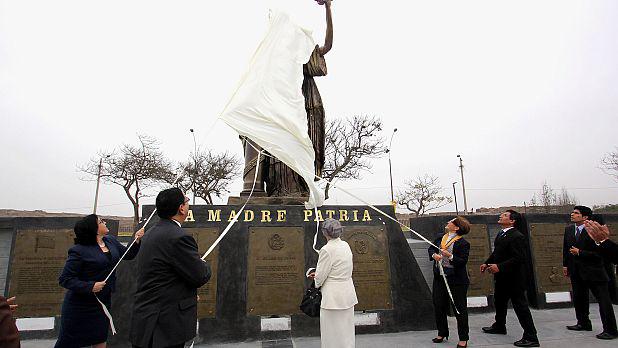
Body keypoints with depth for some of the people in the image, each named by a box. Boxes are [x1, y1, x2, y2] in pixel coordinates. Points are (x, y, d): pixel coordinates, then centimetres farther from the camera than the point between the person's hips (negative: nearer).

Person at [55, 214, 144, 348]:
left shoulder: (111, 241, 2)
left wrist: (137, 241, -4)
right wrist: (90, 287, -27)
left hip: (104, 301, 6)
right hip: (81, 305, -6)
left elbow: (128, 255, 13)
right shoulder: (79, 251, -20)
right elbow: (65, 279, -18)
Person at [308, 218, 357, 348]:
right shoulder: (346, 245, 3)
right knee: (346, 331, 20)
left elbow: (320, 276, -14)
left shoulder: (327, 250, -20)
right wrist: (318, 273, 18)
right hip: (348, 293, 8)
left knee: (333, 334, 7)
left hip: (333, 296, -8)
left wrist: (317, 283, 8)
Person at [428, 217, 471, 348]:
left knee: (460, 308, 5)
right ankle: (442, 333, 33)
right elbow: (431, 248, 12)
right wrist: (434, 255, -9)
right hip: (439, 278, 7)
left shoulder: (463, 243, -14)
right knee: (438, 306, 15)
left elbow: (463, 261, -18)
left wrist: (450, 256, -30)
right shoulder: (441, 238, 5)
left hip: (457, 280, -7)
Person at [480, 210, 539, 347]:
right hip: (501, 277, 10)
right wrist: (487, 263, 6)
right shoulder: (501, 234, 8)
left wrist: (499, 266, -29)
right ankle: (499, 326, 42)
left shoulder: (517, 237, -22)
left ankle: (531, 337, 10)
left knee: (520, 306, -1)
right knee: (499, 301, 23)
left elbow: (518, 258, -27)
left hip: (514, 278, -10)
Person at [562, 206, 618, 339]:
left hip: (593, 270, -7)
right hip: (576, 272, 7)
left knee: (603, 300, 1)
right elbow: (566, 248, 14)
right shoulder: (568, 230, 5)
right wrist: (565, 264, 13)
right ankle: (583, 323, 34)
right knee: (578, 298, 18)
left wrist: (580, 252, -22)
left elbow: (599, 253, -19)